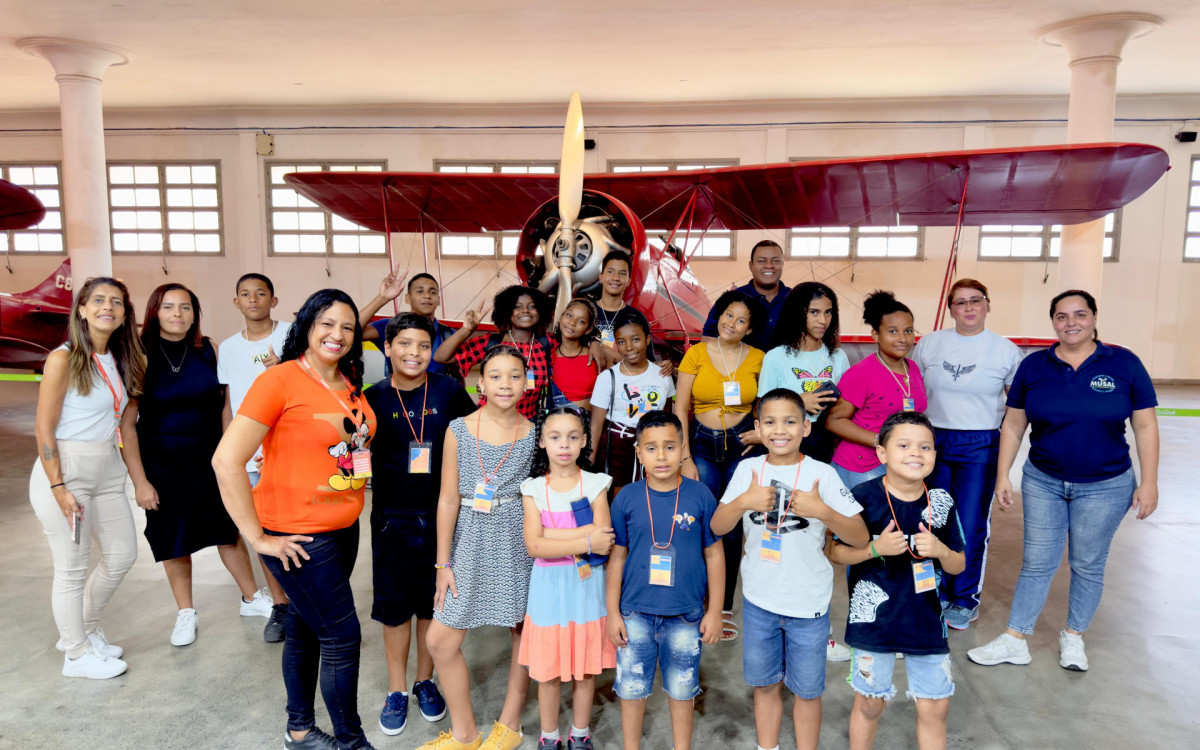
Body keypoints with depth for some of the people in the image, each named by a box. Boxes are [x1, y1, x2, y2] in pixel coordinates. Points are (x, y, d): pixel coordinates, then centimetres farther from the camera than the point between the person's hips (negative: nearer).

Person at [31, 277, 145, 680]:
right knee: (72, 567, 4)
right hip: (64, 469, -7)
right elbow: (44, 429, -13)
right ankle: (77, 654, 21)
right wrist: (59, 488, -16)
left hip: (108, 471, 7)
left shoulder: (121, 360, 8)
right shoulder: (64, 359, -12)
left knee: (123, 554, 15)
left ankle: (85, 628, 37)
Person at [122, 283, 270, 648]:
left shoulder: (208, 350, -4)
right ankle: (186, 613, 29)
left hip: (209, 457, 2)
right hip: (162, 463, -2)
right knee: (174, 538, 10)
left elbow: (223, 402, 4)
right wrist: (140, 480, -15)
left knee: (228, 529, 12)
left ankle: (252, 599, 29)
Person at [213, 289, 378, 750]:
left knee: (305, 629, 20)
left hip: (344, 530, 7)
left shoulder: (352, 386, 5)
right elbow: (226, 460, -20)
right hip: (297, 537, -7)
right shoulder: (281, 379, -16)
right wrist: (257, 537, -17)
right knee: (342, 636, 1)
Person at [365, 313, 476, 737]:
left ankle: (425, 681, 35)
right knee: (394, 604, 10)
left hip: (440, 515, 0)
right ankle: (396, 690, 29)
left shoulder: (448, 391, -4)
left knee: (433, 603, 14)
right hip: (392, 518, 0)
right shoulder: (374, 397, -5)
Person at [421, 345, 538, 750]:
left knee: (524, 632, 9)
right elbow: (449, 498, -1)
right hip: (472, 543, 1)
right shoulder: (459, 429, -4)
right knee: (441, 640, 2)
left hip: (519, 543, -1)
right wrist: (443, 563, 0)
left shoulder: (533, 434, -4)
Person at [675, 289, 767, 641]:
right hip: (702, 444, -1)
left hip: (741, 445, 1)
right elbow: (680, 408, 0)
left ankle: (724, 607, 19)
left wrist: (763, 432, -4)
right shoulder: (697, 353, 1)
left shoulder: (758, 359, 4)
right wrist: (685, 459, -6)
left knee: (732, 529, 4)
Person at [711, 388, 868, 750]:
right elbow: (717, 527, -4)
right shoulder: (748, 469, -4)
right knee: (764, 683, 19)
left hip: (808, 603, -2)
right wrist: (743, 501, -22)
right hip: (759, 599, 2)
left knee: (807, 690, 13)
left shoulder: (822, 474, -11)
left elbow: (860, 537, -12)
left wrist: (821, 510, -27)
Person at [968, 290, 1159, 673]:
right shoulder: (1034, 366, -3)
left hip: (1105, 487, -1)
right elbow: (1013, 425, 2)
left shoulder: (1123, 363, -7)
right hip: (1043, 483, 1)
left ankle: (1073, 638, 32)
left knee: (1088, 565, 13)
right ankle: (1014, 641, 18)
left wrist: (1149, 482, -6)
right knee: (1037, 564, 8)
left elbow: (1145, 425, -3)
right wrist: (1003, 476, 0)